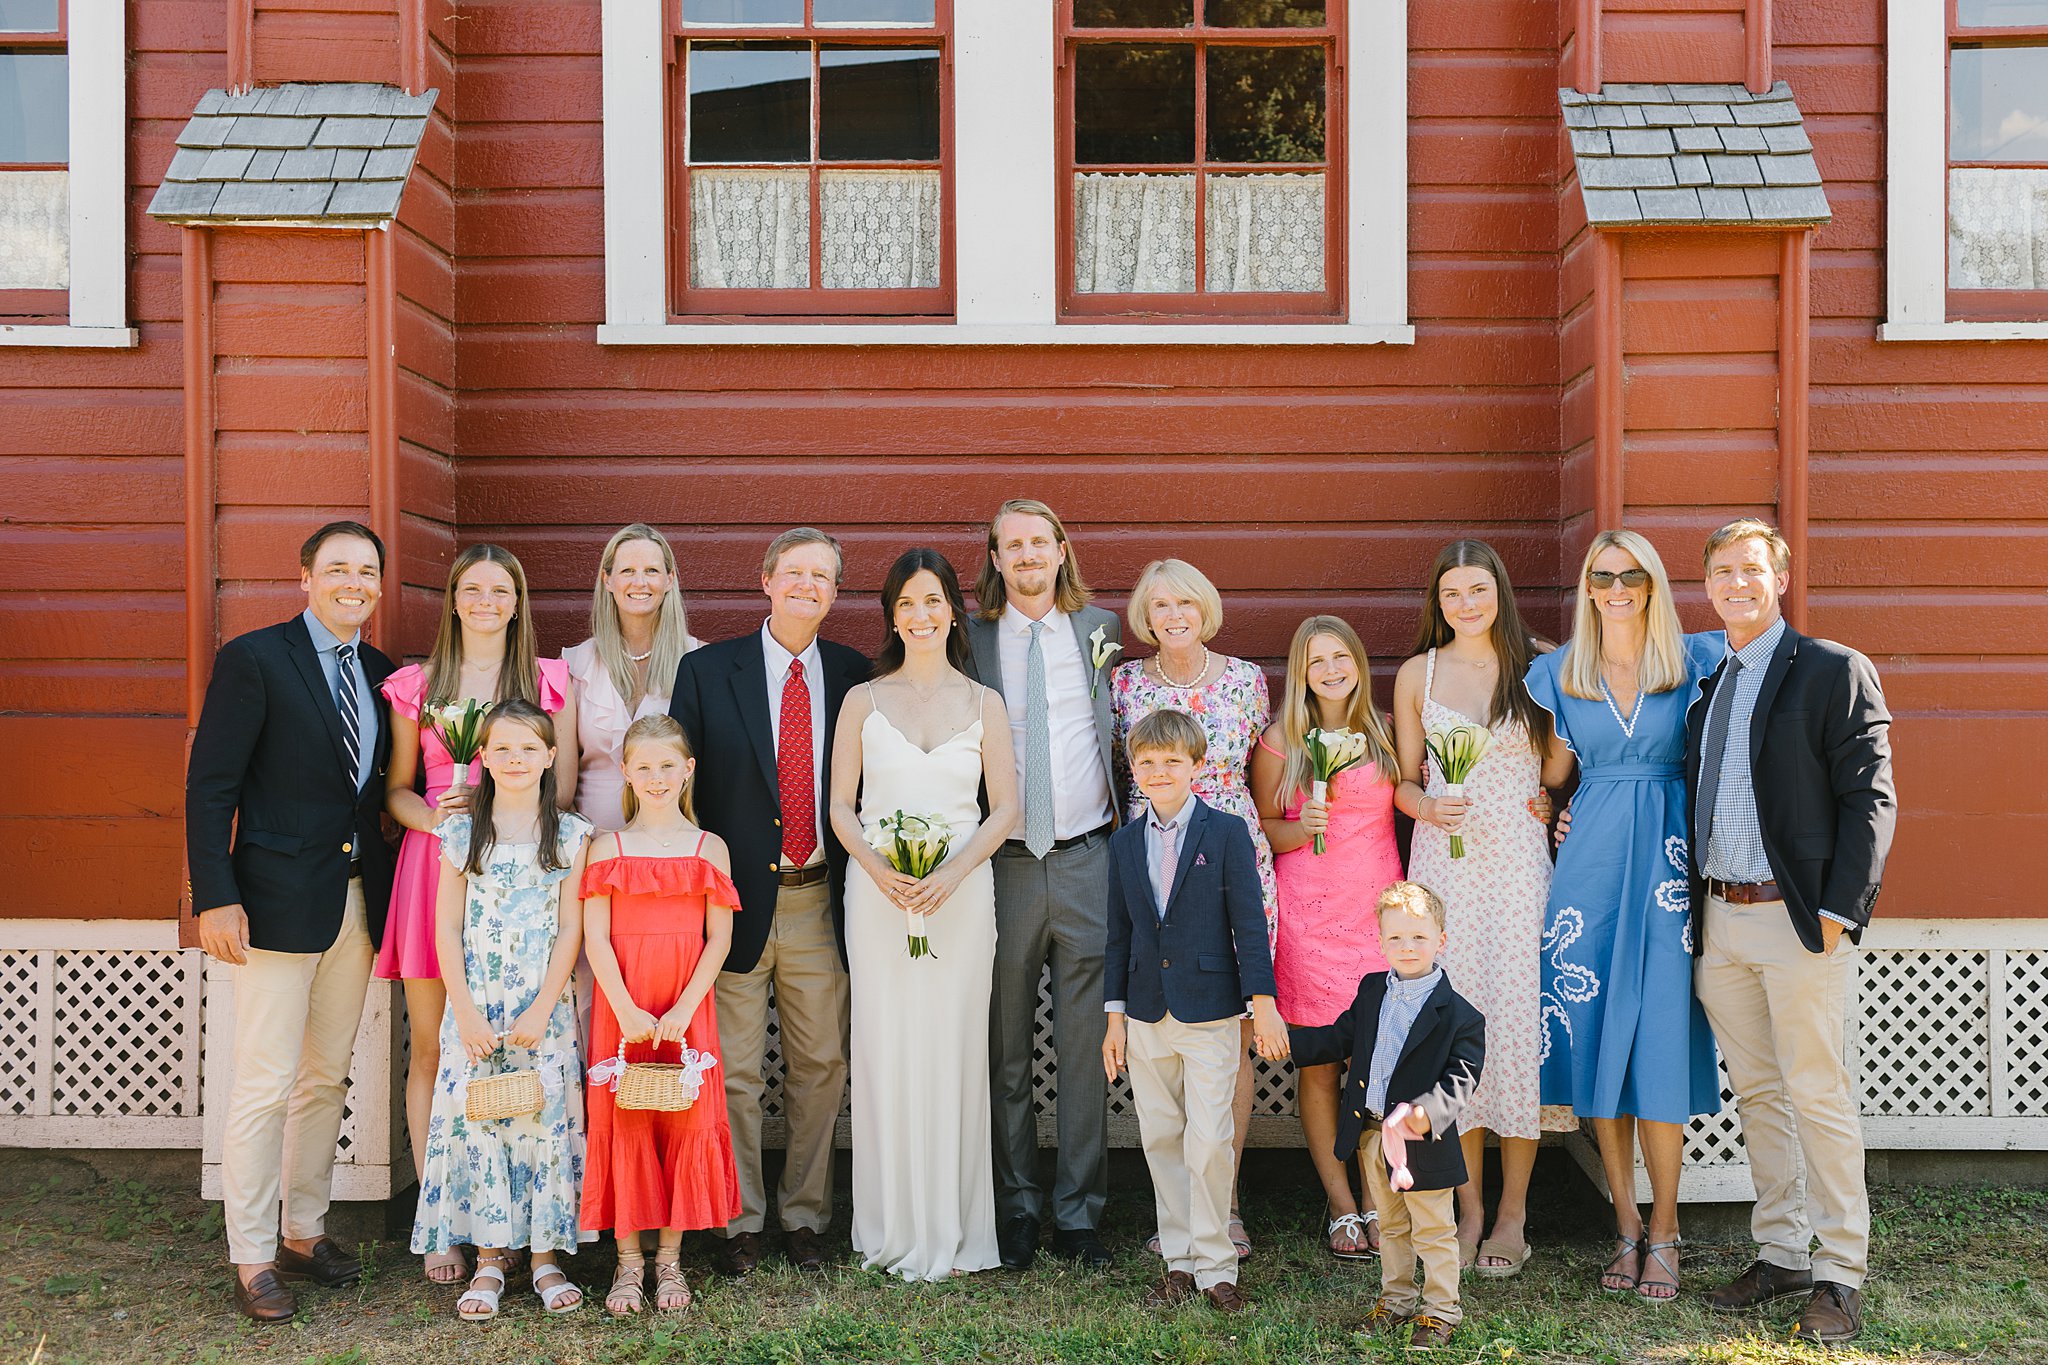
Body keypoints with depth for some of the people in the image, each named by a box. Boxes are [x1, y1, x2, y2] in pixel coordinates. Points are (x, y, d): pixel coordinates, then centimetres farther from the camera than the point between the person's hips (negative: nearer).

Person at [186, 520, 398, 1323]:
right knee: (265, 1085, -2)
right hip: (280, 900, -6)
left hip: (358, 899, 6)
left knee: (327, 1077, 14)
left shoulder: (380, 673, 11)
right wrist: (214, 897, -16)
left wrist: (394, 891, 5)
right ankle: (252, 1262, 8)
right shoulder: (253, 659, -7)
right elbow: (211, 786, -9)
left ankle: (305, 1233, 27)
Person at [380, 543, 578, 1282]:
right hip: (434, 868, 1)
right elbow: (396, 787, 12)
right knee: (432, 1049, 1)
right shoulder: (415, 685, 10)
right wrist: (432, 818, -8)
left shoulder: (552, 681, 9)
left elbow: (563, 788, 7)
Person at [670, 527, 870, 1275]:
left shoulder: (855, 674, 5)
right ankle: (739, 1222, 19)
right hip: (738, 898, -2)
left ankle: (805, 1216, 23)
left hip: (820, 899, 2)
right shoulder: (706, 671, -1)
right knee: (734, 1072, 5)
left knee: (822, 1065, 9)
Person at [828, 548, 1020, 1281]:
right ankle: (892, 1229, 12)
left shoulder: (983, 704, 7)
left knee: (954, 1049, 1)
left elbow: (1004, 808, 3)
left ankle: (951, 1229, 13)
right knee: (884, 1047, 1)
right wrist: (878, 868, -13)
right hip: (878, 891, 0)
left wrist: (952, 873, -12)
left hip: (961, 891, 0)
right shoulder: (864, 701, 7)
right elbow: (841, 805, 4)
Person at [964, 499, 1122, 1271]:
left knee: (1086, 1049, 3)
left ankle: (1078, 1213, 14)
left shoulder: (1100, 630, 8)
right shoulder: (969, 638, 4)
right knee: (1006, 1052, 5)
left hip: (1088, 859, 1)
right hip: (1004, 861, 0)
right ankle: (1017, 1208, 18)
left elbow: (1125, 732, 14)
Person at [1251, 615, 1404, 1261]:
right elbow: (1260, 831, 7)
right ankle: (1341, 1206, 11)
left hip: (1379, 910, 2)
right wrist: (1300, 827, -11)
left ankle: (1378, 1200, 11)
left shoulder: (1385, 732, 10)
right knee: (1317, 1062, 0)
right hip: (1309, 913, -2)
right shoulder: (1280, 741, 2)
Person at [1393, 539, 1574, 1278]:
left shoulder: (1540, 665, 4)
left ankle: (1513, 1213, 9)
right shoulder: (1418, 674, 8)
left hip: (1520, 862, -1)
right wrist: (1428, 808, -7)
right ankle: (1469, 1207, 14)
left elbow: (1556, 773, 5)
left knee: (1519, 1018, -4)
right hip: (1445, 863, 1)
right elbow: (1405, 780, 10)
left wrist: (1570, 713, -7)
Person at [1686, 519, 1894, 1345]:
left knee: (1819, 1097, -1)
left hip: (1799, 918, -6)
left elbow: (1869, 798, -9)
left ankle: (1839, 1276, 9)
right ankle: (1781, 1254, 23)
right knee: (1756, 1095, 12)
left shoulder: (1834, 671, -4)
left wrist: (1838, 911, -15)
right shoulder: (1706, 688, 15)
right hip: (1717, 921, 6)